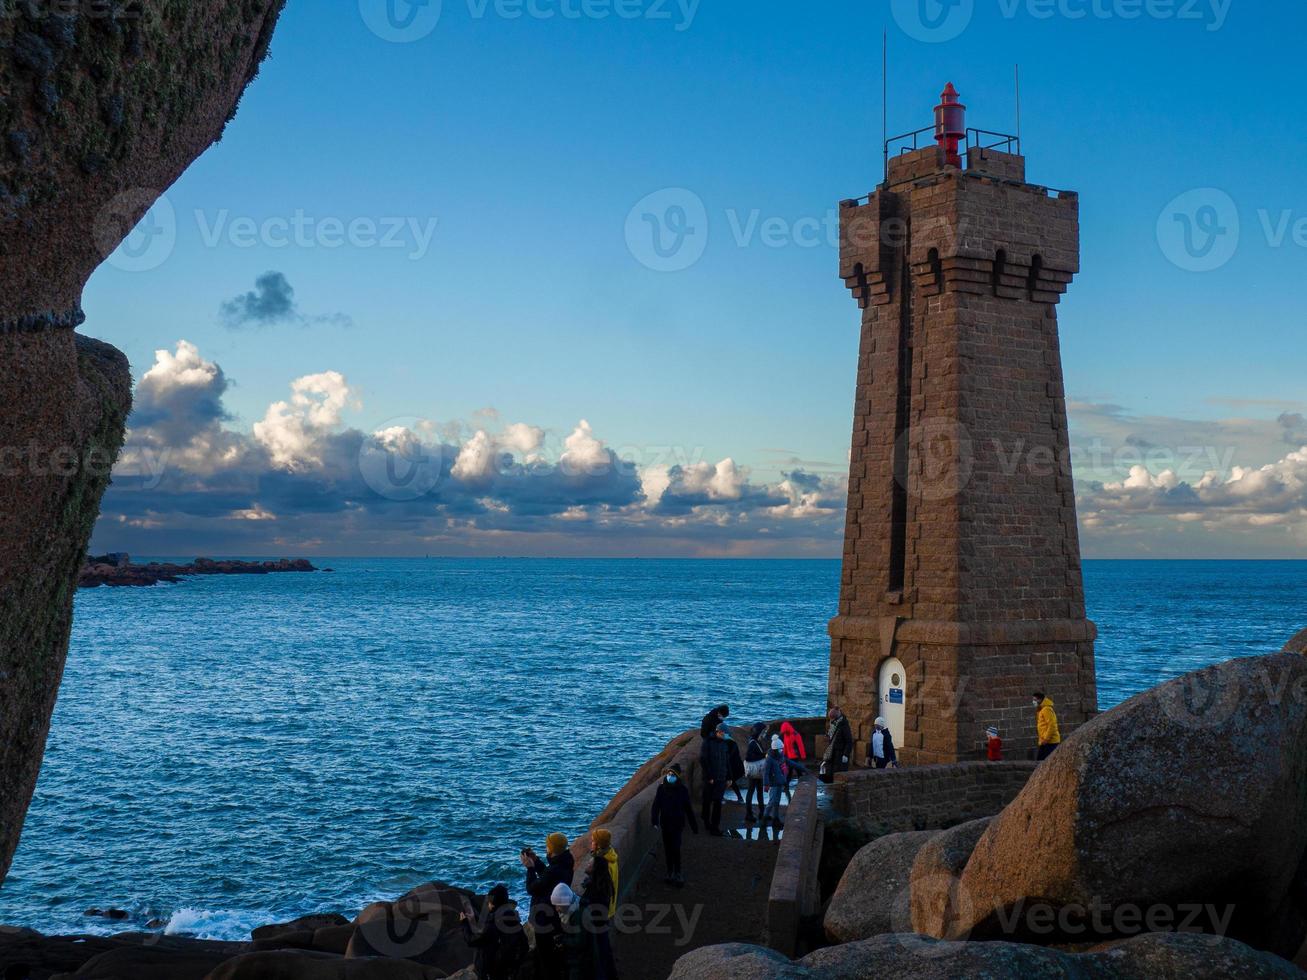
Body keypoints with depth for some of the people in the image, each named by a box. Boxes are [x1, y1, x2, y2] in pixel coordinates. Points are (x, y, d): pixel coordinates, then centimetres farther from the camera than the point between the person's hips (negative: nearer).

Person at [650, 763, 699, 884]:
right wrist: (654, 820, -23)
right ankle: (670, 872, 24)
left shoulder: (683, 790, -8)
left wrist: (694, 825, 1)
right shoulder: (661, 788, -3)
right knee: (667, 848, 11)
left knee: (675, 848, -9)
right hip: (665, 823, 3)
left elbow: (688, 809, -2)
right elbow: (656, 805, -8)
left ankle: (677, 873, 2)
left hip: (678, 824, -3)